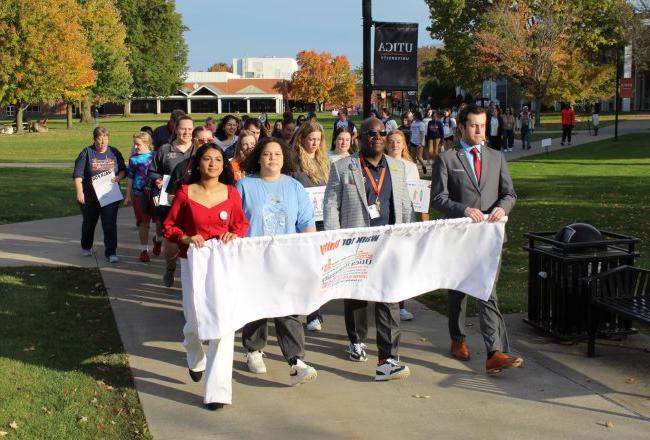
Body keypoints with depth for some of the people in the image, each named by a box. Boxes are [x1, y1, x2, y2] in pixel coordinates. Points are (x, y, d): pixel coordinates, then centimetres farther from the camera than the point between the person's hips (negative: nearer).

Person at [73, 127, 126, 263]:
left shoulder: (114, 153, 5)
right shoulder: (86, 153, -3)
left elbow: (123, 170, 14)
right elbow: (77, 175, -7)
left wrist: (118, 177, -9)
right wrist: (79, 192, -16)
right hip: (89, 196, 0)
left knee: (110, 224, -8)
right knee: (89, 222, 16)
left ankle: (111, 253, -5)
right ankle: (86, 247, 39)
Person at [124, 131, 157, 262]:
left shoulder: (155, 156, 2)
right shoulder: (134, 158, 4)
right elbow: (130, 178, 8)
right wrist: (128, 196, 6)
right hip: (139, 194, 0)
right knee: (143, 223, 3)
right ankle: (144, 250, 13)